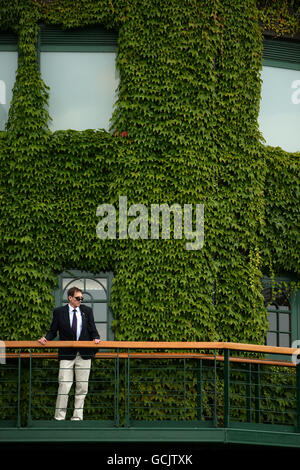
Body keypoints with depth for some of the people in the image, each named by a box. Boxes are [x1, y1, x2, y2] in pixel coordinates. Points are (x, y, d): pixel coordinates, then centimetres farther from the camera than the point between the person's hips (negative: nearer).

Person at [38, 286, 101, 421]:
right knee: (64, 386, -7)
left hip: (84, 354, 3)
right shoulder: (59, 312, 3)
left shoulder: (87, 311, 9)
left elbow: (93, 329, 10)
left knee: (82, 387, 5)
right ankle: (59, 417, 0)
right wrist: (46, 338, -12)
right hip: (67, 354, -2)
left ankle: (77, 416, 14)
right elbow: (53, 331, 6)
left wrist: (95, 338, -10)